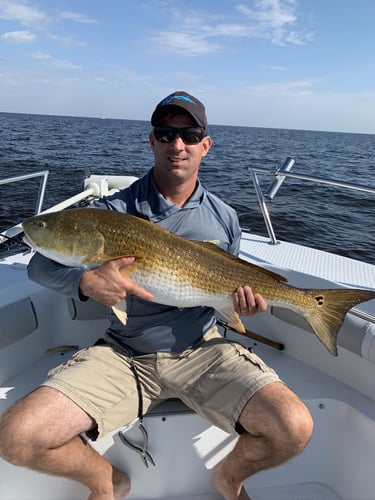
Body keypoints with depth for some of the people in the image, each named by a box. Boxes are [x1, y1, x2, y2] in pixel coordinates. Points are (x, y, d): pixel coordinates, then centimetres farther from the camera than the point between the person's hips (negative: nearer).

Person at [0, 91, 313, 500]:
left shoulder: (224, 218, 5)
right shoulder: (115, 210, -4)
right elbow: (41, 264, -5)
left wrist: (246, 299, -8)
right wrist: (85, 281, -26)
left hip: (201, 351, 1)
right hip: (124, 355, 0)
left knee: (294, 428, -20)